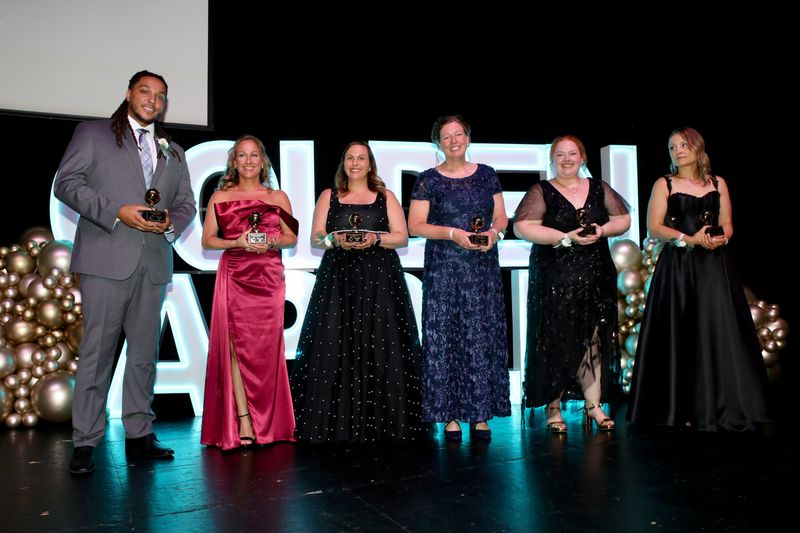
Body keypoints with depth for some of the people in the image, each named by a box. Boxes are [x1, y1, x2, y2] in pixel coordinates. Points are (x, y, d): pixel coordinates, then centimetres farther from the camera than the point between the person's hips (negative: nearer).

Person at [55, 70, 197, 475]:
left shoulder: (173, 152, 21)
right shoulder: (92, 134, 9)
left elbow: (186, 202, 18)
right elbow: (66, 182, -1)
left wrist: (170, 224, -5)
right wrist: (117, 212, -14)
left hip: (154, 263, 4)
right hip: (106, 259, -4)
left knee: (144, 352, 8)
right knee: (97, 350, -4)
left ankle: (139, 435, 16)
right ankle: (85, 442, 5)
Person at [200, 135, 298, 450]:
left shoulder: (278, 197, 10)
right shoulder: (220, 197, 8)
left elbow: (292, 237, 12)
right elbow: (207, 240, 6)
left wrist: (272, 242, -9)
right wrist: (238, 243, -11)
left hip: (269, 277, 1)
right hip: (234, 278, -1)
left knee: (265, 348, 2)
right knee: (237, 345, -4)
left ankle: (266, 420, 15)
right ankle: (243, 420, 1)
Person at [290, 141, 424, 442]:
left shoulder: (386, 197, 13)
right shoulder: (328, 197, 15)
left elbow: (402, 238, 5)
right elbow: (316, 239, 8)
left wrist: (375, 239, -12)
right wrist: (335, 240, -13)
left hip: (379, 280, 0)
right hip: (337, 279, 1)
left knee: (380, 348, -5)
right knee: (335, 347, -7)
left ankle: (381, 422, 3)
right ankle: (335, 423, 0)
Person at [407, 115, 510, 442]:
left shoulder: (487, 175, 11)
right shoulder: (428, 180, 2)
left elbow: (501, 216, 12)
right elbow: (415, 226, -3)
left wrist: (494, 232, -10)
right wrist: (453, 234, -15)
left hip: (483, 268, 2)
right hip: (443, 270, -2)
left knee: (483, 337, 2)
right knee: (444, 338, -2)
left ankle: (480, 414, 10)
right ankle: (450, 415, 7)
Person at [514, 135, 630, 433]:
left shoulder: (599, 189, 13)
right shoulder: (541, 192, 1)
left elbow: (623, 220, 16)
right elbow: (522, 227, -10)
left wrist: (602, 230, -6)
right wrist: (566, 237, -16)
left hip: (595, 278, 4)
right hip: (554, 280, -3)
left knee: (593, 341, 3)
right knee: (556, 342, -1)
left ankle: (593, 405, 12)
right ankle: (553, 407, 10)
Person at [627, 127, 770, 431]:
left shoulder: (718, 184, 14)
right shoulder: (664, 185, 6)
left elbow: (727, 225, 11)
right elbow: (654, 227, -3)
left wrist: (720, 238, -11)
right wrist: (690, 239, -15)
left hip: (713, 267, 2)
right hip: (677, 267, -2)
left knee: (718, 334, -1)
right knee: (680, 336, -3)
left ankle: (720, 407, 7)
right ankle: (682, 409, 3)